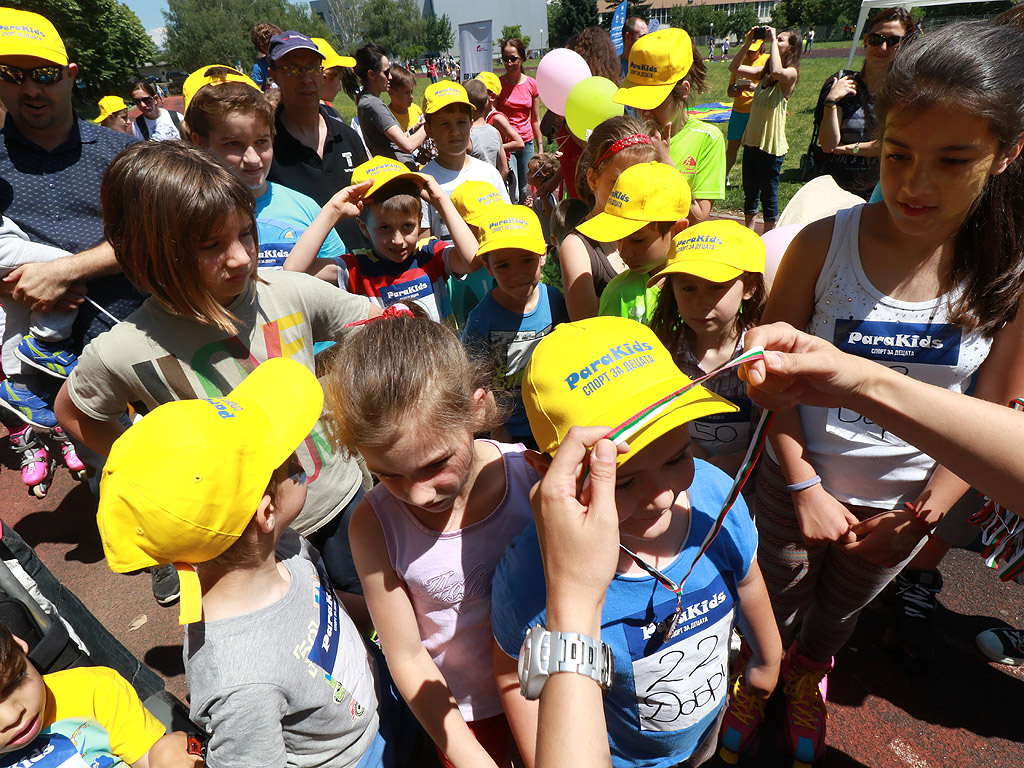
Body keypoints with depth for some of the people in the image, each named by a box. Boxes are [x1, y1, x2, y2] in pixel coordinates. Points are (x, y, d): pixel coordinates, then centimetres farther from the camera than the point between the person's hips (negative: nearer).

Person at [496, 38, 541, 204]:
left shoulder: (532, 84, 4)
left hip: (527, 144, 3)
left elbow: (536, 120, 11)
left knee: (526, 193, 8)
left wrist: (540, 148, 9)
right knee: (512, 195, -9)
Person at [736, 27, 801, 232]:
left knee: (769, 196, 2)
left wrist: (773, 41, -20)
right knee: (749, 193, 16)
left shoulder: (791, 73, -10)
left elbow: (777, 71, -32)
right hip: (751, 141, 7)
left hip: (771, 145, -7)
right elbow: (734, 68, 13)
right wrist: (747, 43, 2)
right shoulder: (764, 72, 10)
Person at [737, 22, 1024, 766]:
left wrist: (927, 510, -10)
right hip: (799, 483, -1)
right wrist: (804, 488, -16)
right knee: (771, 609, 20)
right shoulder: (823, 243, -19)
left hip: (903, 503, 2)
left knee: (838, 612, 28)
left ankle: (809, 672, 60)